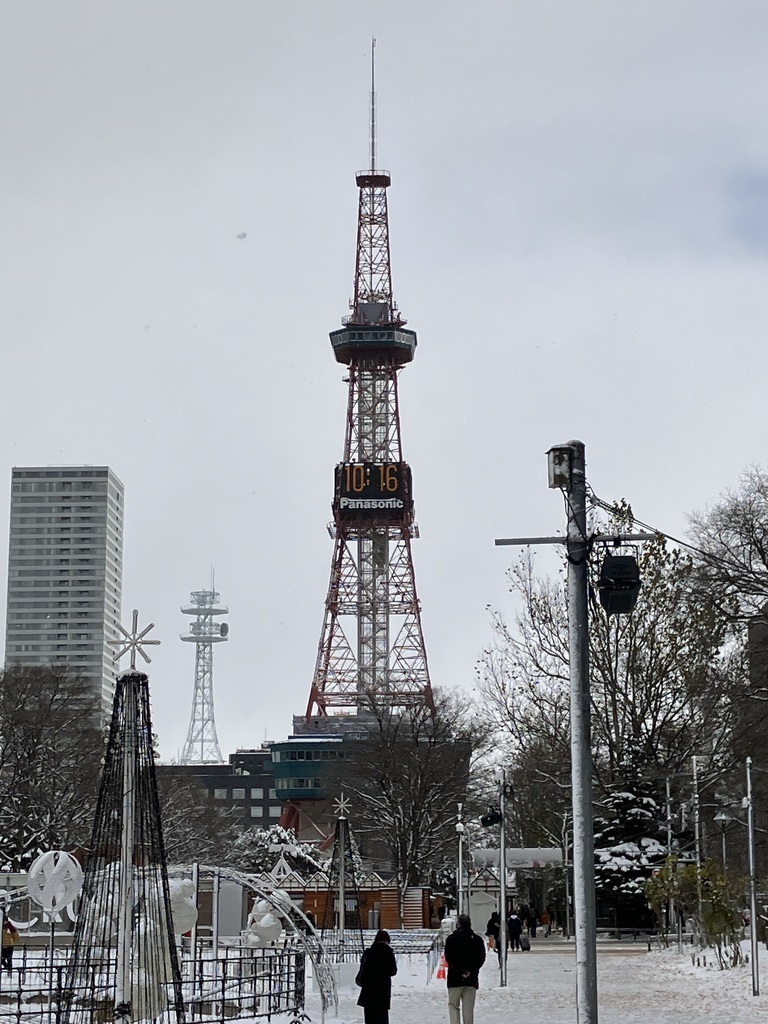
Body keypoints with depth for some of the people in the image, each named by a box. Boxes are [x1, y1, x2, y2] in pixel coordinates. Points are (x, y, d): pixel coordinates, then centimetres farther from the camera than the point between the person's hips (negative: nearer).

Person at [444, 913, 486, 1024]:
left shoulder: (451, 939, -1)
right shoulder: (477, 940, 5)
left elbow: (449, 958, -9)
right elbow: (481, 958, -2)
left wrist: (460, 971, -8)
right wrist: (471, 970, -8)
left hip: (455, 978, -2)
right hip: (472, 979, 2)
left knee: (453, 1006, 4)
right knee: (468, 1007, 6)